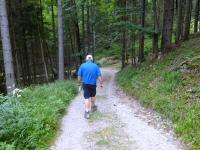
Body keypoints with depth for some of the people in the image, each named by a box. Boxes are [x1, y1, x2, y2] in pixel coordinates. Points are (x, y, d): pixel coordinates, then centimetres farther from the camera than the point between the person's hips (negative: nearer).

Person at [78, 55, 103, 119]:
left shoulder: (82, 65, -3)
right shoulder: (95, 66, -3)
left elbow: (79, 76, 0)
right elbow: (99, 76, -5)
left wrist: (79, 83, 12)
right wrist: (101, 83, 3)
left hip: (85, 84, -1)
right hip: (93, 84, 1)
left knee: (87, 98, 0)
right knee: (93, 96, 21)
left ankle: (87, 112, -5)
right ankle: (93, 107, 40)